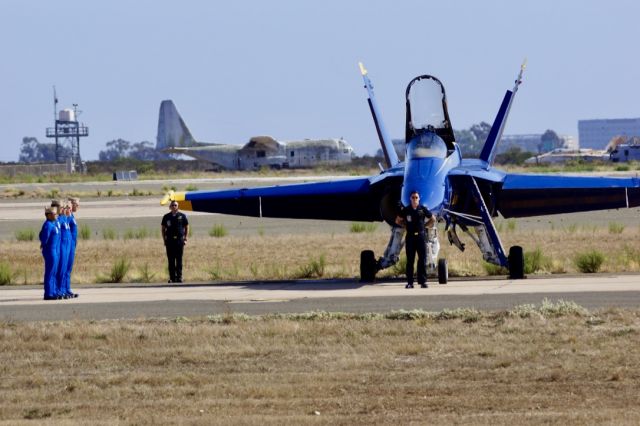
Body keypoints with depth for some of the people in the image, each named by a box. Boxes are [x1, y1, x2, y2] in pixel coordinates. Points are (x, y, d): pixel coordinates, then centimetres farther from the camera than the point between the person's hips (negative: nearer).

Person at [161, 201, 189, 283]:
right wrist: (164, 240, 4)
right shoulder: (166, 217, 9)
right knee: (171, 261, 2)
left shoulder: (182, 216, 6)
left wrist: (185, 239, 1)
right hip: (169, 241, 1)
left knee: (179, 260, -2)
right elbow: (163, 229, 13)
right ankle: (172, 278, 5)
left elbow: (186, 228, 9)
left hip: (179, 240, -1)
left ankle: (179, 277, 0)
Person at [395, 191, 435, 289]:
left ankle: (423, 281, 1)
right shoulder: (406, 210, 4)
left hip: (421, 236, 0)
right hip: (410, 237, 0)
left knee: (422, 260, -2)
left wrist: (424, 225, 5)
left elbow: (433, 219, 16)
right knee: (410, 260, -1)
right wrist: (406, 225, 6)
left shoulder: (423, 209, 4)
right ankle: (410, 282, 0)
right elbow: (398, 220, 16)